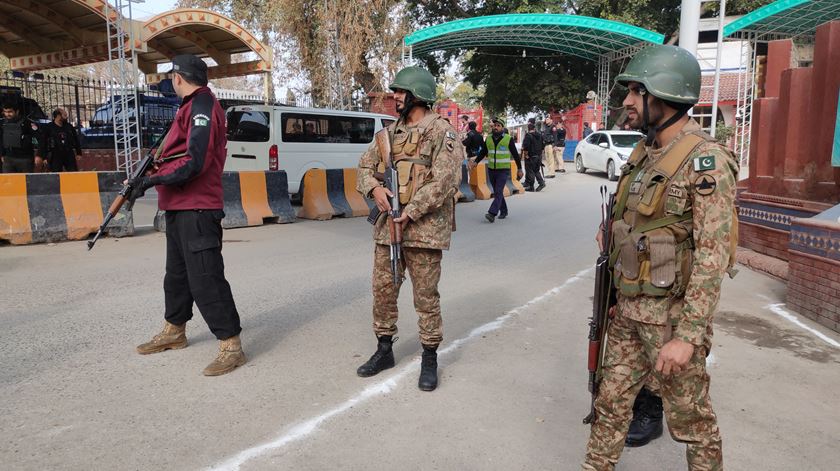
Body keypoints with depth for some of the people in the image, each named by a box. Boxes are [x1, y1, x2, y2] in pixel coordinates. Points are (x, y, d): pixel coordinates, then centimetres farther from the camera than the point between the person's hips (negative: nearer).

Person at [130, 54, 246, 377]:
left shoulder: (201, 107, -13)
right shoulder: (192, 106, 18)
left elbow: (195, 162, -22)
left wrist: (154, 180, -19)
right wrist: (153, 173, 7)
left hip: (196, 210, -11)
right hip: (180, 207, 11)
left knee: (205, 278, -10)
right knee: (177, 273, 21)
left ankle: (231, 346, -4)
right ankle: (174, 332, 37)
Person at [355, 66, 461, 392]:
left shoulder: (442, 132, -7)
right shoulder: (391, 131, 14)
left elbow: (444, 180, -16)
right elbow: (366, 164, 17)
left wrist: (411, 212, -18)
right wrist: (373, 188, -5)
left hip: (423, 227, -6)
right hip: (387, 224, 7)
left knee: (426, 296, 2)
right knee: (383, 289, 12)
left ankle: (429, 359, 17)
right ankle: (384, 350, 29)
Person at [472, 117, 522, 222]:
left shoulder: (508, 139, -5)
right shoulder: (488, 138, 6)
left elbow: (515, 154, 1)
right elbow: (483, 152, 14)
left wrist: (519, 169, 1)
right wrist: (476, 161, -3)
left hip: (503, 170, -5)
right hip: (491, 169, 5)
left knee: (498, 192, -14)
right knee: (497, 192, 12)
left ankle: (492, 213, -21)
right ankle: (503, 211, 26)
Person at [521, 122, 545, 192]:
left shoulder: (528, 135, -14)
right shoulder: (540, 136, 9)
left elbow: (526, 146, -20)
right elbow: (542, 146, 14)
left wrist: (525, 154, -8)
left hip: (530, 156, -7)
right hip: (538, 156, 7)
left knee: (530, 171, 1)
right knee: (536, 170, 18)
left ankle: (531, 187, 4)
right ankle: (541, 182, 4)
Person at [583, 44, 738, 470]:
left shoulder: (706, 161, -17)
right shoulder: (643, 154, 8)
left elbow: (713, 256, -21)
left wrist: (687, 336, -24)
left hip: (671, 312, -7)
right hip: (628, 308, 8)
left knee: (690, 416, 10)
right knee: (611, 400, 16)